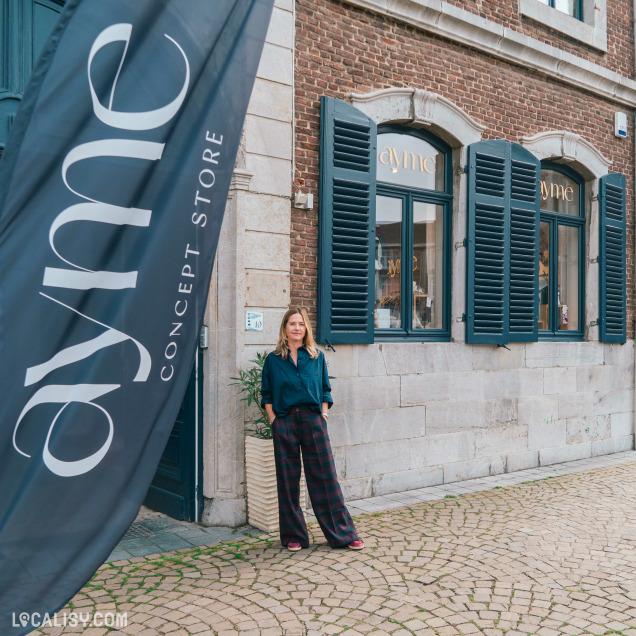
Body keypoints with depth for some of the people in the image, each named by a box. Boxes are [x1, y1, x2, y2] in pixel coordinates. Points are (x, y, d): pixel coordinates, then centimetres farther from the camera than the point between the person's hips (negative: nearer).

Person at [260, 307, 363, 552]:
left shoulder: (317, 357, 8)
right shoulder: (273, 359, 5)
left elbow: (325, 389, 13)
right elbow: (266, 394, 7)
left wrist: (323, 413, 1)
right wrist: (274, 421, -2)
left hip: (313, 421, 0)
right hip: (285, 423, 0)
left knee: (325, 477, 2)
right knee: (288, 481, 6)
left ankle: (343, 533, 12)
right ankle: (294, 536, 20)